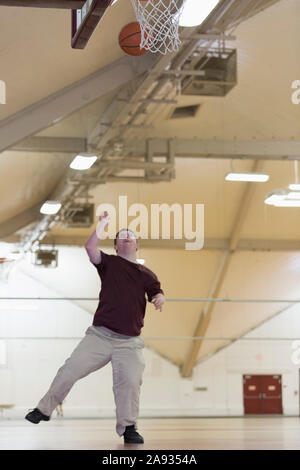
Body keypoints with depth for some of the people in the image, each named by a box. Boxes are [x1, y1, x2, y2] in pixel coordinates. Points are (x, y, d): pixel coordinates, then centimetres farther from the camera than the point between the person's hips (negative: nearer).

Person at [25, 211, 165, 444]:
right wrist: (103, 224, -5)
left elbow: (158, 293, 13)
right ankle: (44, 409, 14)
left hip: (129, 343, 1)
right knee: (70, 371, -4)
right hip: (100, 336, -1)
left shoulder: (147, 274, 15)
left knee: (130, 383, -14)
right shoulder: (109, 263, 9)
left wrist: (160, 299, -9)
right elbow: (90, 247, -6)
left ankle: (128, 427, 2)